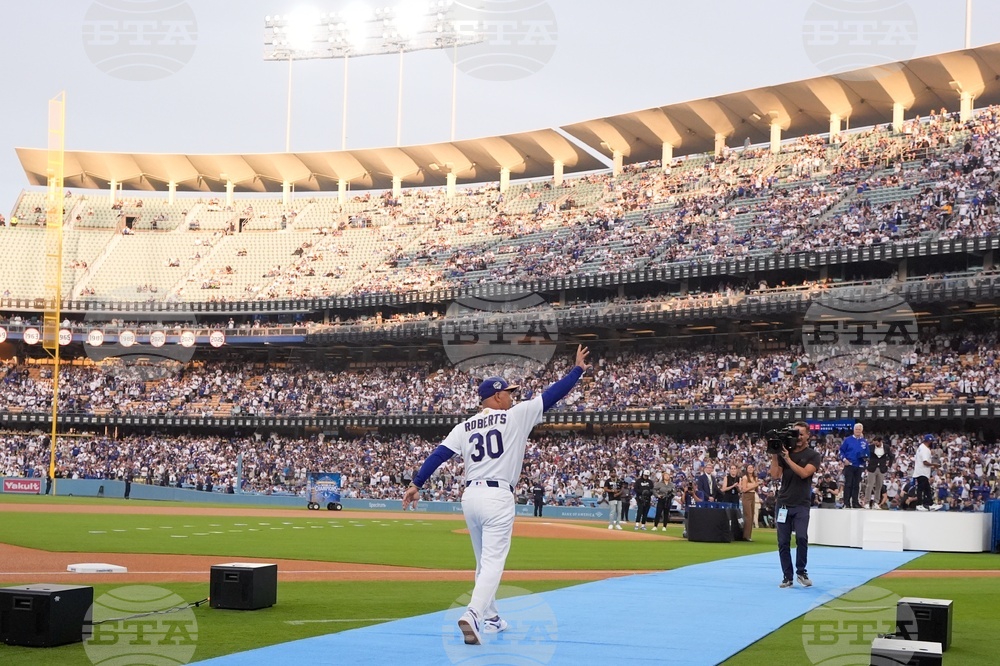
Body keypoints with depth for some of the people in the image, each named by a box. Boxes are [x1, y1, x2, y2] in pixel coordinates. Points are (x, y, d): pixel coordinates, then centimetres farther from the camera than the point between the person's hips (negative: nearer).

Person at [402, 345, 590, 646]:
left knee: (485, 562, 21)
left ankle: (490, 617, 31)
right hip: (498, 497, -6)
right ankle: (472, 615, -29)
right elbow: (551, 395, 1)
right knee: (493, 562, -10)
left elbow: (438, 455, 3)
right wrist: (578, 369, 10)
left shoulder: (465, 426, 11)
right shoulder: (515, 416, -2)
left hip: (470, 496, 6)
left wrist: (416, 484, 0)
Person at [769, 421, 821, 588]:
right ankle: (787, 576, 9)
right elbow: (775, 475, 2)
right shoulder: (784, 452, 9)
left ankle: (801, 572, 2)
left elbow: (804, 473, -15)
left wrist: (788, 459, -15)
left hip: (801, 505, -3)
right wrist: (774, 456, -5)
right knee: (783, 542, 2)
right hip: (783, 503, 3)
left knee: (802, 538, -17)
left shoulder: (813, 455, 1)